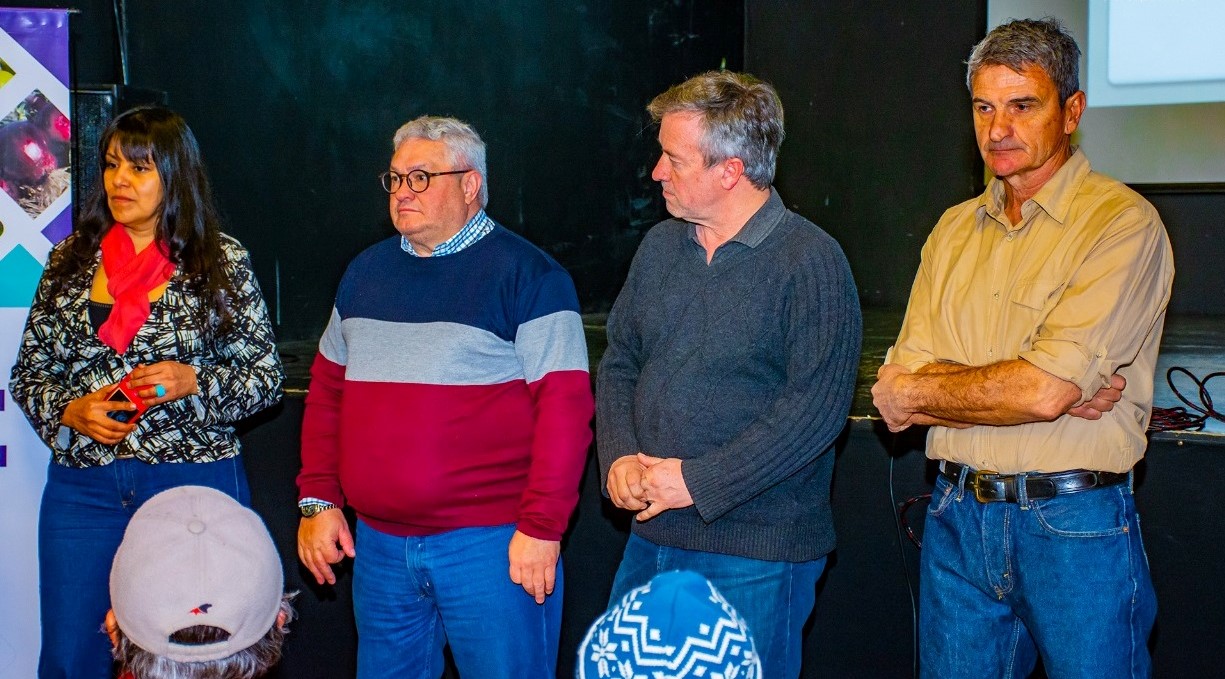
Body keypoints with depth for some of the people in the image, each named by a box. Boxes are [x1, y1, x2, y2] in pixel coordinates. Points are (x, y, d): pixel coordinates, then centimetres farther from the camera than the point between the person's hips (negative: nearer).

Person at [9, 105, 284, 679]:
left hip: (195, 483, -3)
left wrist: (194, 384, -16)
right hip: (83, 491, 3)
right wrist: (69, 412, -7)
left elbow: (266, 377, 1)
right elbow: (26, 375, 12)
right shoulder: (70, 260, 8)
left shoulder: (223, 262, -1)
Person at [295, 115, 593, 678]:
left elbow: (565, 404, -13)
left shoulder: (525, 273, -8)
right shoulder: (366, 272, 12)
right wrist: (318, 500, 9)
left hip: (491, 542, -6)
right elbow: (327, 390, 17)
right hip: (379, 544, 6)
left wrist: (542, 526, -16)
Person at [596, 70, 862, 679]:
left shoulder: (810, 260, -12)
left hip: (755, 556, -6)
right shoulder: (660, 248, 10)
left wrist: (697, 481, -18)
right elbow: (618, 364, 15)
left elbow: (816, 407, -18)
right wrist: (618, 457, -4)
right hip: (651, 537, 7)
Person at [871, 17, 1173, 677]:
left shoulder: (1121, 223, -10)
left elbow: (1043, 391, -20)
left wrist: (915, 391, -4)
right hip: (958, 519, 5)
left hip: (1077, 526, -5)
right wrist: (1060, 394, -14)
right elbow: (903, 387, 0)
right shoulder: (954, 229, 10)